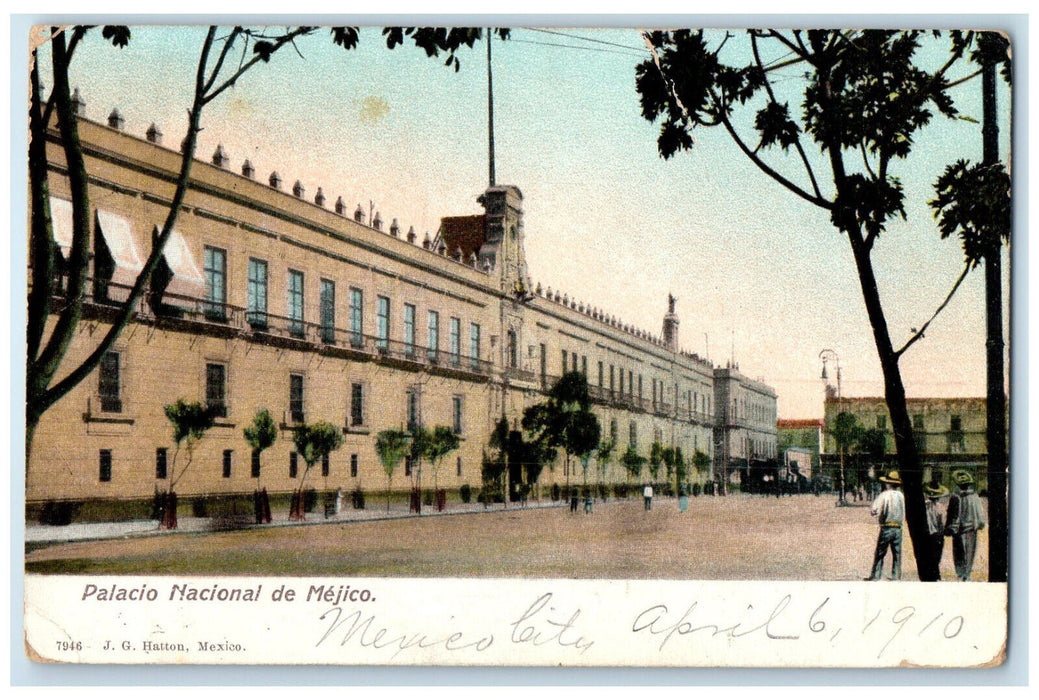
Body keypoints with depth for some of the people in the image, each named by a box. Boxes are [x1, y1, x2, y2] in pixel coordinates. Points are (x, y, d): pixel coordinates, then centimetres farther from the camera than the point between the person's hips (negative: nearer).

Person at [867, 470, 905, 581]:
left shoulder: (884, 495, -7)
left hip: (886, 528, -3)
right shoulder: (901, 495, 5)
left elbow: (873, 510, -9)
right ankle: (896, 577, 7)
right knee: (897, 555, 8)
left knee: (880, 554, 2)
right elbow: (903, 513, 13)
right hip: (898, 528, 4)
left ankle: (875, 576, 1)